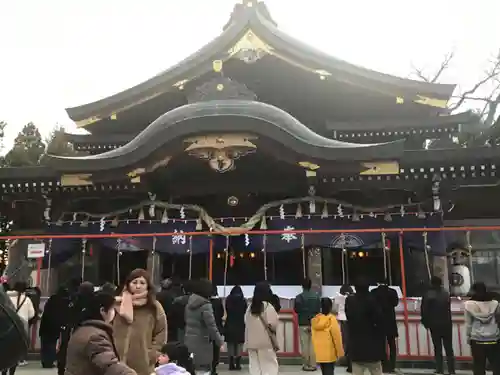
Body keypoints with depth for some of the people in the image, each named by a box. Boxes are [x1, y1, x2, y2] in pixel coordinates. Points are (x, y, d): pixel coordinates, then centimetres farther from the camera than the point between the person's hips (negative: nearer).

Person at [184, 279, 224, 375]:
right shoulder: (206, 305, -16)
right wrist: (220, 341, -8)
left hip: (189, 341, 8)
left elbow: (188, 322, 12)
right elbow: (211, 326, -18)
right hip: (202, 342, -8)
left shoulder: (189, 303, 8)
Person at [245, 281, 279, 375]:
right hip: (265, 341, -6)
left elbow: (246, 322, 9)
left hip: (251, 341, 6)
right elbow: (273, 324, -14)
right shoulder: (268, 306, -11)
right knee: (270, 366, 3)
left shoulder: (250, 307, 8)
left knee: (254, 366, 11)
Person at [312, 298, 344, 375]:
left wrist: (316, 350, 16)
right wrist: (340, 351, -3)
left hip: (319, 353, 5)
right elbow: (336, 336, -13)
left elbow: (314, 337, 8)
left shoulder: (315, 320, 2)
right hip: (329, 353, -5)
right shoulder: (331, 319, -15)